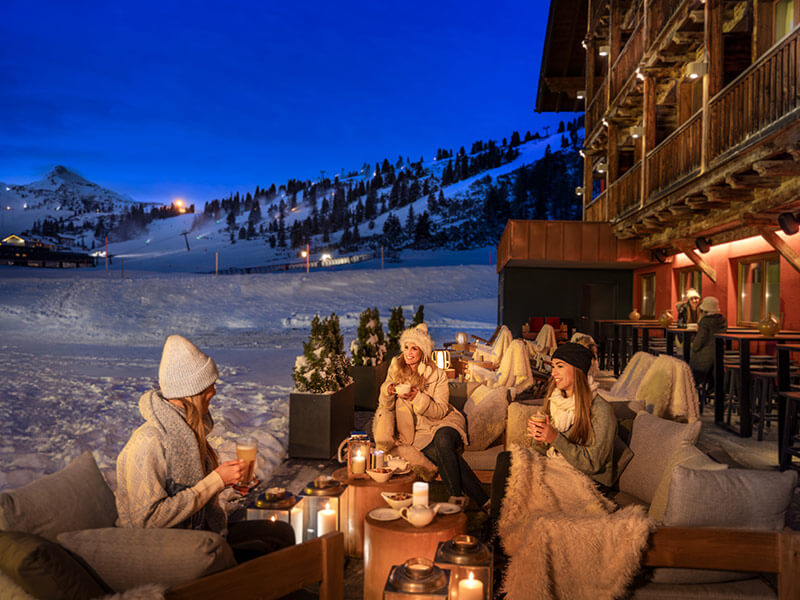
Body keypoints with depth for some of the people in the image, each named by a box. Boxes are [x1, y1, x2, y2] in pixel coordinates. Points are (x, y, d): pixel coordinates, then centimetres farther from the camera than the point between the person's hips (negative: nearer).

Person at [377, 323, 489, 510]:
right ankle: (482, 501, -23)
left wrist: (417, 397, -27)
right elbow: (385, 407, 6)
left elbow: (441, 411, -11)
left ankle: (457, 496, -24)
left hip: (444, 423, -1)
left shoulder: (438, 375, -5)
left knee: (443, 439, -37)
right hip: (419, 431, 1)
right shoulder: (396, 369, 3)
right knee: (446, 455, -28)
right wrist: (388, 391, -17)